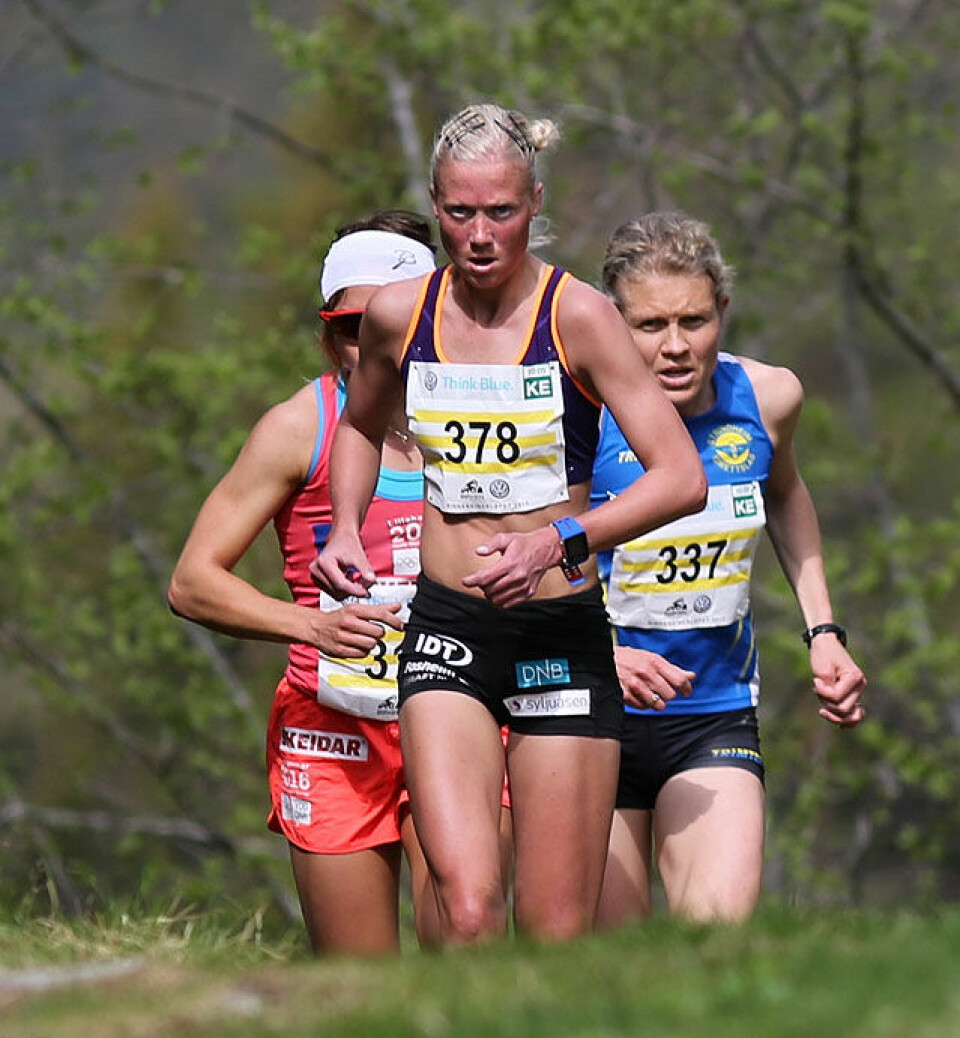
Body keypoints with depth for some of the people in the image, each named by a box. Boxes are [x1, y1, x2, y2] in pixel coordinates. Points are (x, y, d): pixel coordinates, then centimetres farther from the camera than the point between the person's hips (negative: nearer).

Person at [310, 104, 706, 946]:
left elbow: (683, 479, -14)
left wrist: (558, 541, -25)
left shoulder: (577, 316, -9)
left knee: (558, 937, -1)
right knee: (466, 907, -20)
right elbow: (361, 425, 25)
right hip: (447, 630, 2)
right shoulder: (399, 315, 3)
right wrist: (346, 528, 8)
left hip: (562, 632, -2)